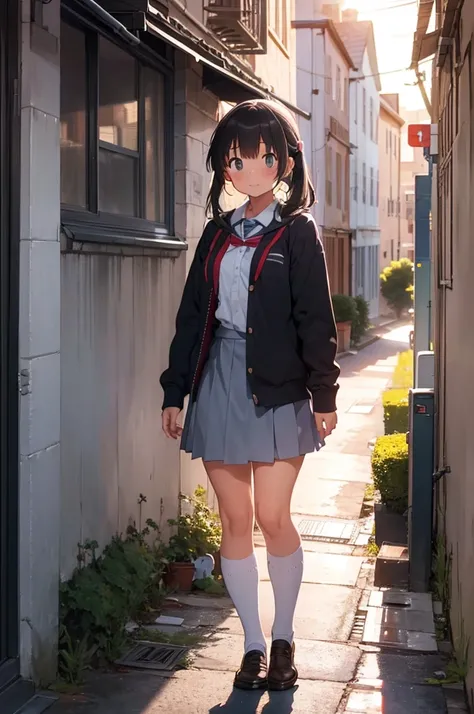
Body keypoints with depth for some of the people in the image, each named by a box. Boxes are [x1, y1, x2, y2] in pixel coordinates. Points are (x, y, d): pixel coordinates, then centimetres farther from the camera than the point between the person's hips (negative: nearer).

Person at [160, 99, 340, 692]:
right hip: (219, 382, 4)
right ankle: (253, 646, 18)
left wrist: (324, 394, -5)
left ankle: (283, 641, 18)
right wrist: (175, 392, 9)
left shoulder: (297, 231, -1)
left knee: (273, 517, -3)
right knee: (235, 520, 6)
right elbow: (192, 314, 12)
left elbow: (315, 319, -4)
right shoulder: (217, 232, 11)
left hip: (277, 387, -4)